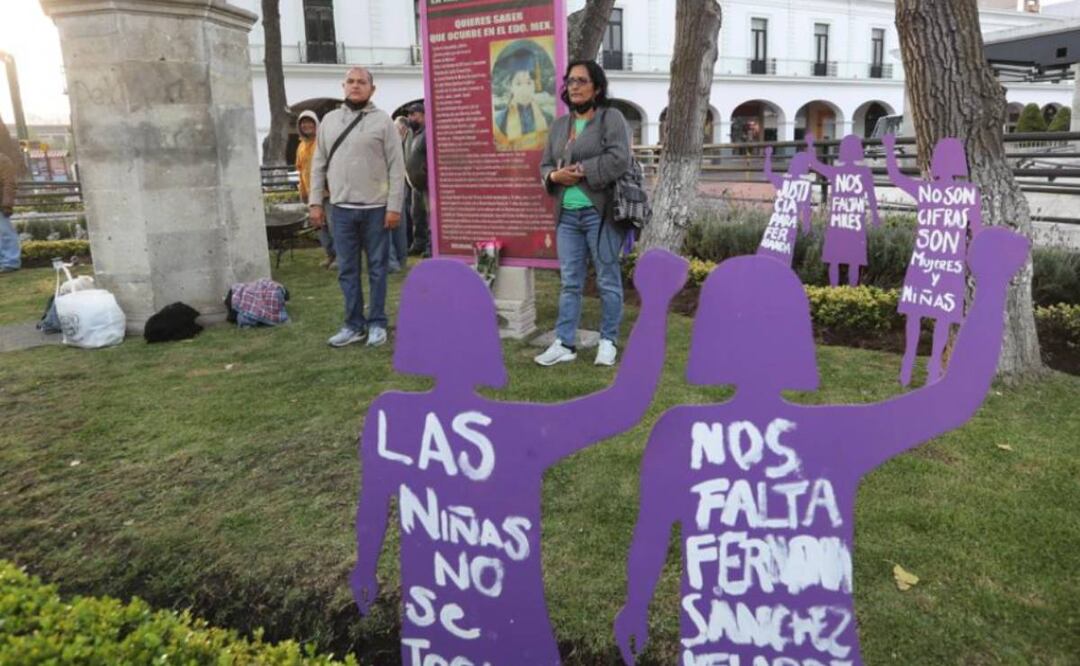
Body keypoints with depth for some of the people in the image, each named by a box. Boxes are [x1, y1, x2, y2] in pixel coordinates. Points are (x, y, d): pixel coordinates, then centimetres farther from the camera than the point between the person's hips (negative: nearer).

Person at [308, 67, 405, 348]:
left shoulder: (382, 121, 0)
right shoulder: (329, 120, 12)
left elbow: (396, 167, -4)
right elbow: (319, 165, 13)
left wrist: (394, 206, -11)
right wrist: (316, 201, 6)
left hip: (375, 208, -3)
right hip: (341, 208, 4)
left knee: (377, 268, 5)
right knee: (347, 270, 7)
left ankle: (377, 324, 14)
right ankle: (354, 325, 16)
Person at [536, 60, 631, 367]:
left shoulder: (611, 118, -3)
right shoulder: (559, 125, 16)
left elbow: (619, 159, -16)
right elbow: (544, 165, 17)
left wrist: (581, 172, -15)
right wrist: (554, 175, -6)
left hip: (600, 213, -6)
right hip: (567, 215, 6)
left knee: (608, 280, 4)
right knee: (570, 281, 8)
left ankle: (608, 342, 16)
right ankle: (564, 343, 13)